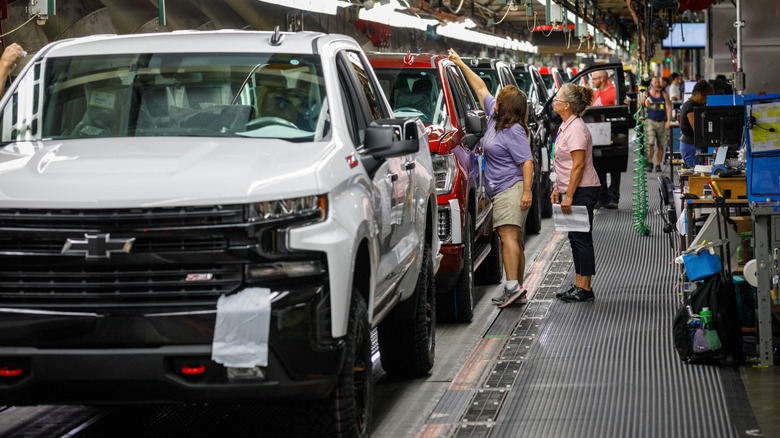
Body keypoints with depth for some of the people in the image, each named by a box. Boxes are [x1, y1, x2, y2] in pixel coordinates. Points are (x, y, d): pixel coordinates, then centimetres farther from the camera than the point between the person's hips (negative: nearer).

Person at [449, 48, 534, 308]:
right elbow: (481, 88, 23)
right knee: (514, 240, 9)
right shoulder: (495, 118, 13)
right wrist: (461, 65, 28)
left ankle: (512, 286, -23)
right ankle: (518, 289, 11)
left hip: (512, 189, -10)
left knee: (508, 237, -17)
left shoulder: (514, 131, -12)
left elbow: (527, 162, -16)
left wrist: (527, 191, -24)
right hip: (500, 190, 10)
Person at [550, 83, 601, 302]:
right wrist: (558, 188, 18)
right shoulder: (565, 126, 13)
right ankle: (579, 285, 18)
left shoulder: (576, 129, -18)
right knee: (575, 238, 12)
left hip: (582, 191, -10)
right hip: (571, 190, 10)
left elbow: (579, 165, -22)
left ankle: (585, 288, -2)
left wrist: (569, 196, -22)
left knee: (582, 238, -6)